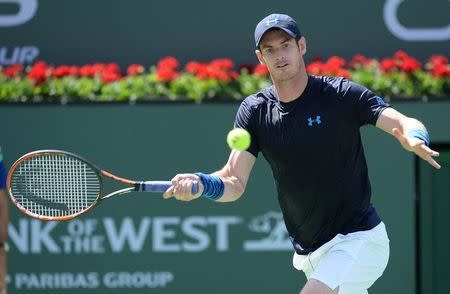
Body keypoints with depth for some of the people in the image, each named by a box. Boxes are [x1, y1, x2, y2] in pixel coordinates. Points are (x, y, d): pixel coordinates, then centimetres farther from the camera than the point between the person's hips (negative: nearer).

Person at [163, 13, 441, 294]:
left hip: (358, 239, -5)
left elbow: (404, 123, -20)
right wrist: (201, 184, -27)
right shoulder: (255, 111, 0)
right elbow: (235, 181, -5)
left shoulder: (341, 94, -11)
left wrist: (414, 139, -44)